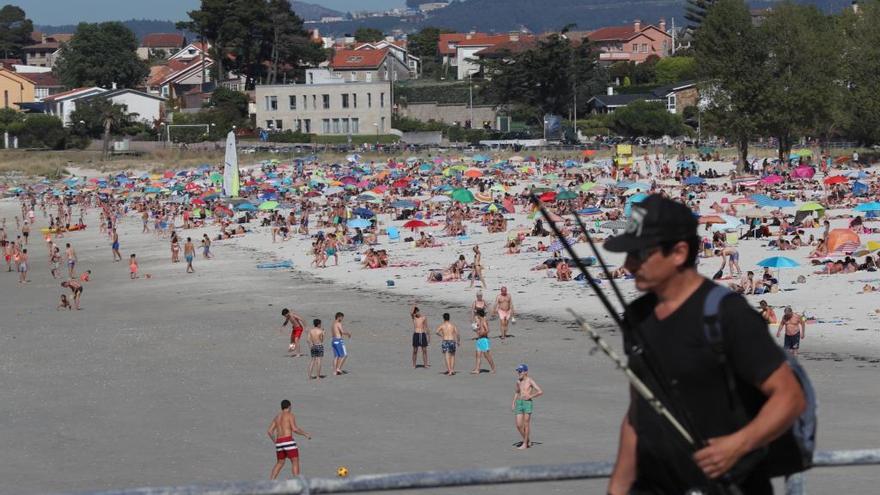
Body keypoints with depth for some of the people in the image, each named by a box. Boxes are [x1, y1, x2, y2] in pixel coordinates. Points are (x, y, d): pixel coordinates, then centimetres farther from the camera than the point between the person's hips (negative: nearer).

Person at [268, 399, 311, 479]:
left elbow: (269, 431, 15)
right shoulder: (290, 415, -1)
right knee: (295, 462, -5)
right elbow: (294, 429, -12)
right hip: (288, 441, -7)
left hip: (279, 443, 7)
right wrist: (305, 434, 1)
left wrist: (274, 441, 31)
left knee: (280, 463, 19)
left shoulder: (277, 417, 20)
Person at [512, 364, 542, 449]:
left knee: (526, 424, -2)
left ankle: (525, 444, 7)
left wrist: (530, 396, -14)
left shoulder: (530, 381, -7)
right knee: (519, 425, 2)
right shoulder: (518, 381, 11)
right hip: (519, 403, 6)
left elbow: (541, 392, -11)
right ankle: (527, 440, 23)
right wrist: (513, 402, 17)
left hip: (528, 403, -6)